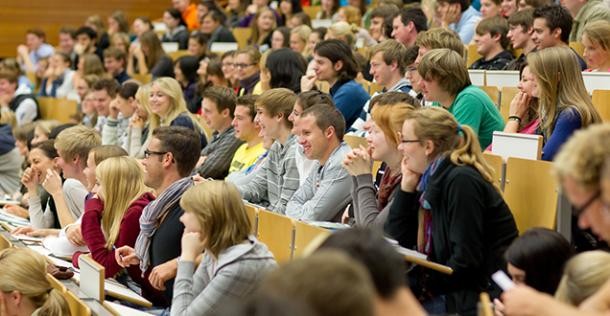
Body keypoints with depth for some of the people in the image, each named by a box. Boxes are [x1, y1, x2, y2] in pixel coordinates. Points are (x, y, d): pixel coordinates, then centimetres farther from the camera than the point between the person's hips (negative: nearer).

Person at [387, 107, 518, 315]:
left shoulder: (461, 181, -17)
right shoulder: (430, 180, 8)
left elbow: (465, 261, -21)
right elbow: (397, 239, 9)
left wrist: (426, 284, -13)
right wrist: (407, 186, 3)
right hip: (453, 289, 8)